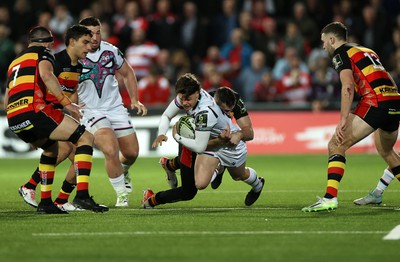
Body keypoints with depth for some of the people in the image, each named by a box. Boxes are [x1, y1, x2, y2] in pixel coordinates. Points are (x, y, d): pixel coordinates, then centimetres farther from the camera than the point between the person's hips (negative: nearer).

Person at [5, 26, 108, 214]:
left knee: (52, 148, 32)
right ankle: (82, 195, -17)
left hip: (13, 121, 8)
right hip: (33, 110, -8)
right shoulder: (43, 53, 10)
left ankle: (45, 202, 23)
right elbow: (46, 74, -13)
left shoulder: (15, 62, 32)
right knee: (85, 138, -2)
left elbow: (7, 101, 33)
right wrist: (66, 102, -13)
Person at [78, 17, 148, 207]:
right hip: (90, 111, -5)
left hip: (116, 108, 5)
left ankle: (122, 171, 43)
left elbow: (127, 73, 17)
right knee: (111, 151, -25)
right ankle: (122, 194, -6)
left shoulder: (111, 51, -1)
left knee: (132, 153, 5)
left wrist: (134, 100, 11)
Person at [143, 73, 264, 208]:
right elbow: (166, 116, -8)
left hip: (230, 145, -5)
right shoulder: (186, 95, -23)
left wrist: (176, 136, -29)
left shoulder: (205, 112, -45)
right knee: (200, 184, -17)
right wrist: (161, 134, -26)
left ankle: (258, 185, 62)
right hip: (210, 142, 5)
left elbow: (199, 147, -39)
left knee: (240, 175, 29)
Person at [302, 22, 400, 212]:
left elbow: (348, 87, -11)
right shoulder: (367, 51, 28)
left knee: (336, 145, -7)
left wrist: (343, 120, -16)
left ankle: (330, 198, -19)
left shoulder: (341, 53, 4)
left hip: (375, 102, -8)